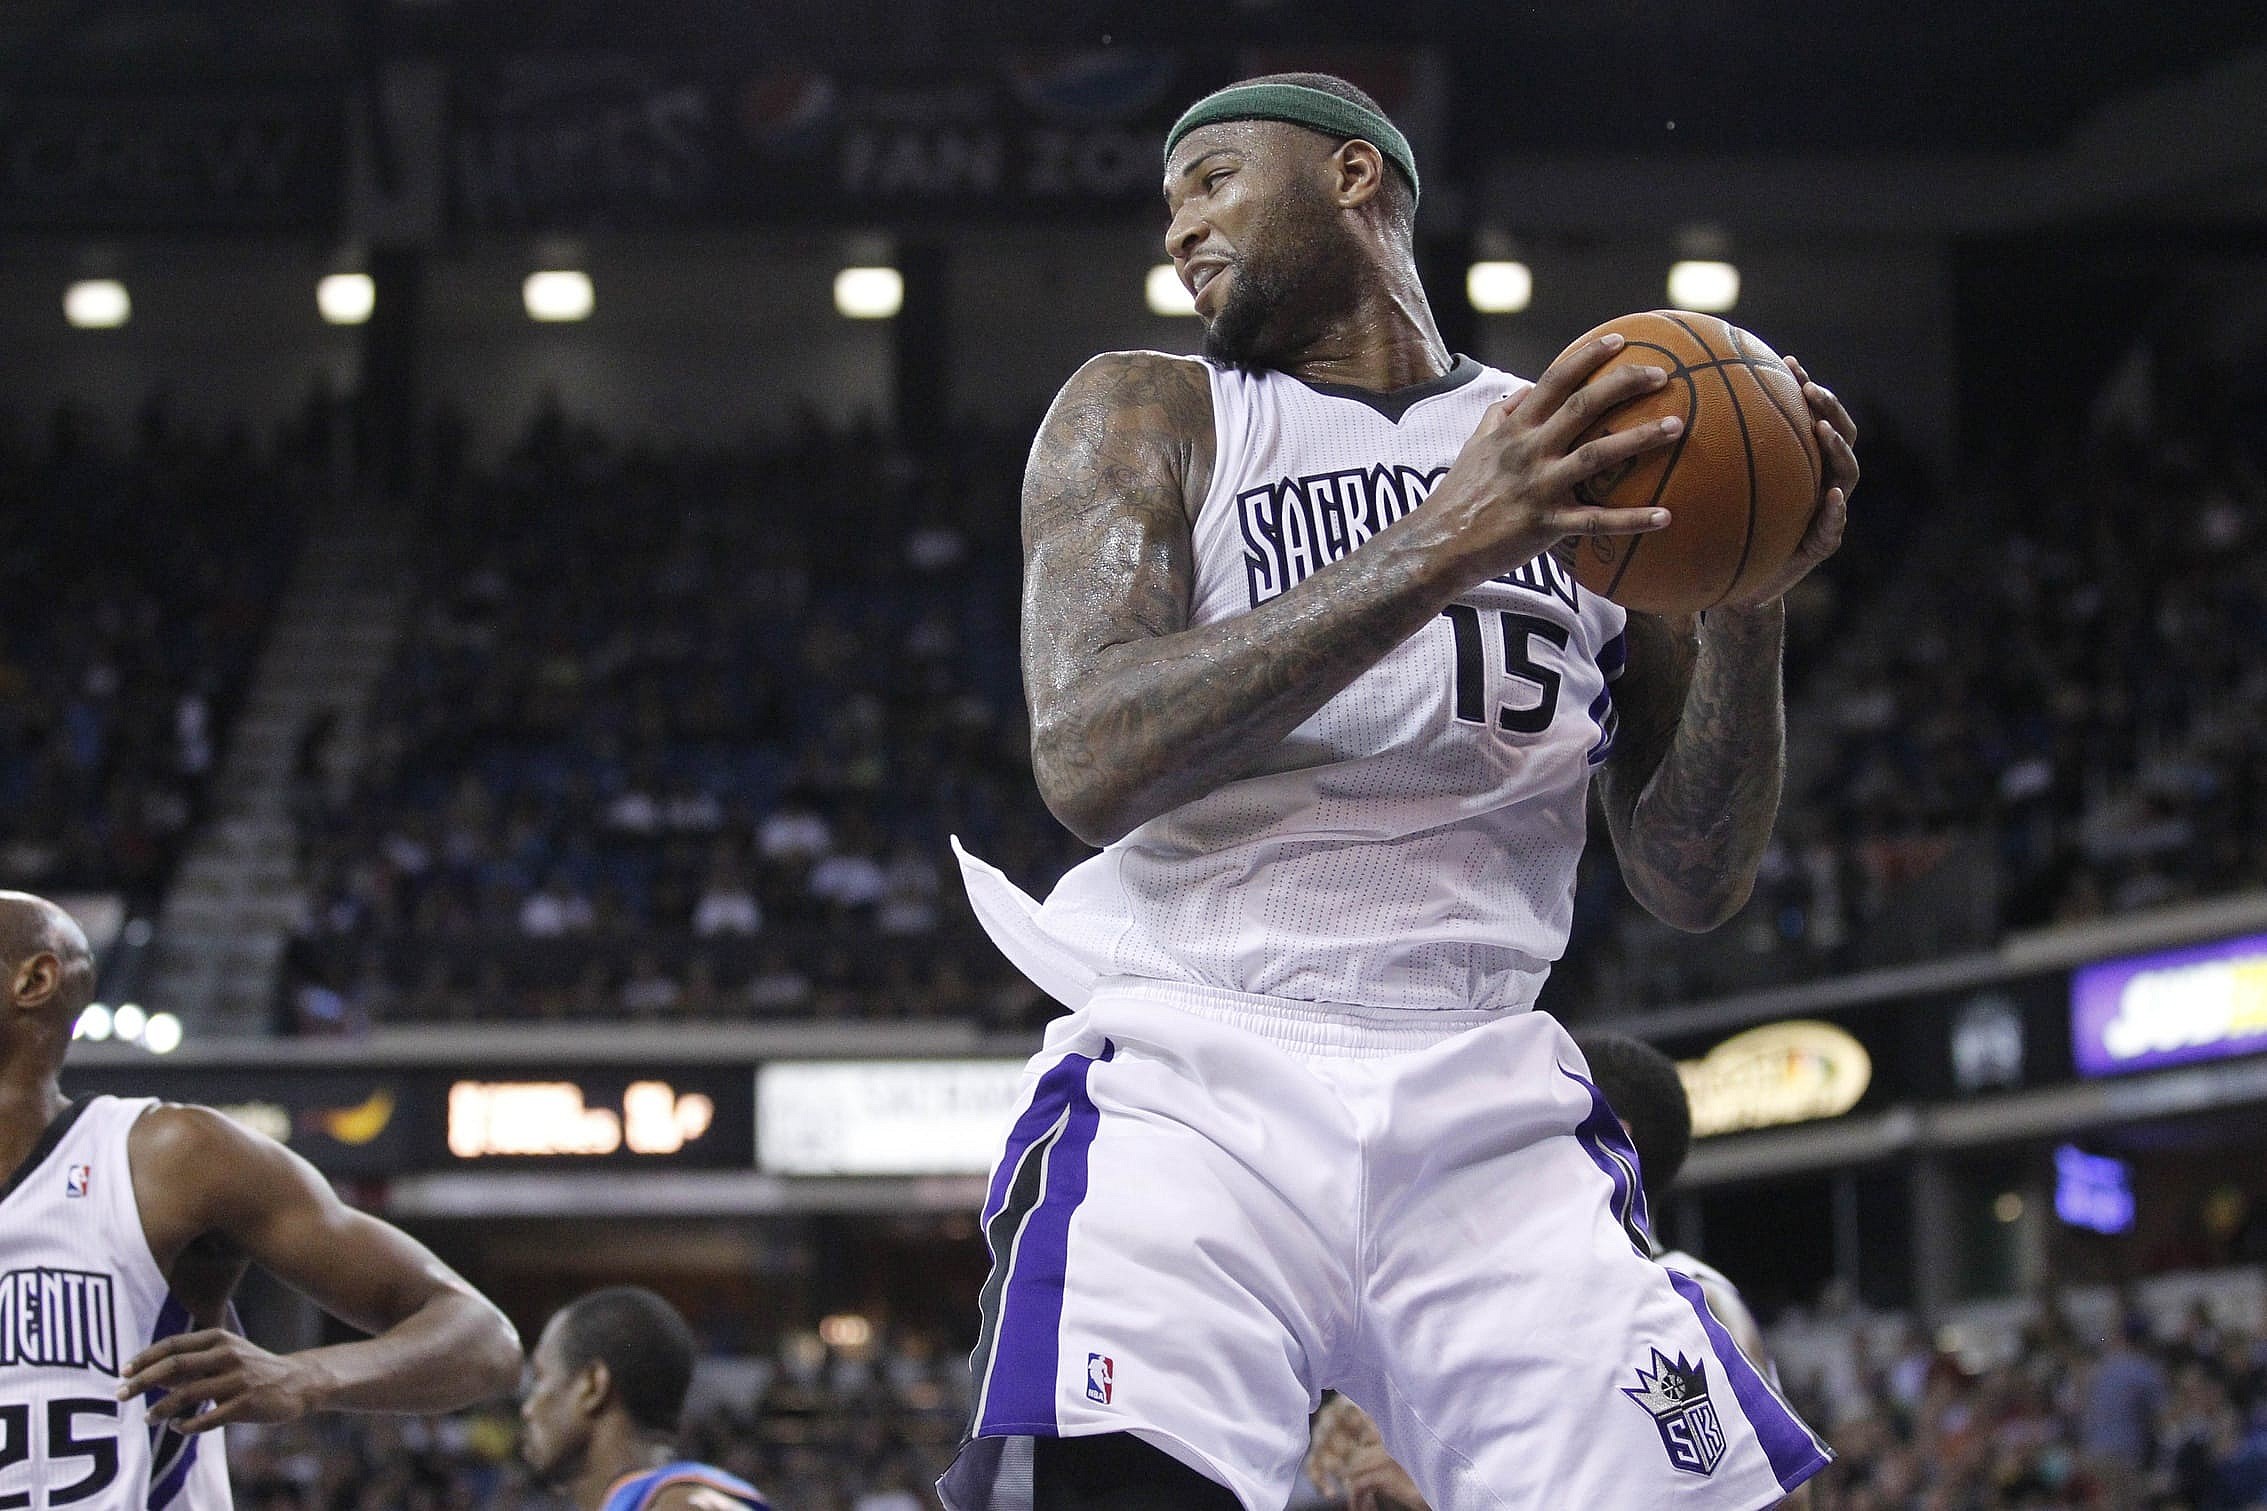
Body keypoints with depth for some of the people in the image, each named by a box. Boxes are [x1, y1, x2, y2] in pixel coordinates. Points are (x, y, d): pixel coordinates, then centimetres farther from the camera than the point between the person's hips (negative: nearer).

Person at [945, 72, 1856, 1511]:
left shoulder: (1583, 446, 15)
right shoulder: (1146, 414, 9)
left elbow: (1696, 883, 12)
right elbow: (1089, 760, -11)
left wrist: (1752, 607, -5)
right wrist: (1438, 552, -17)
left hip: (1488, 1108, 3)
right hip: (1200, 1081, -2)